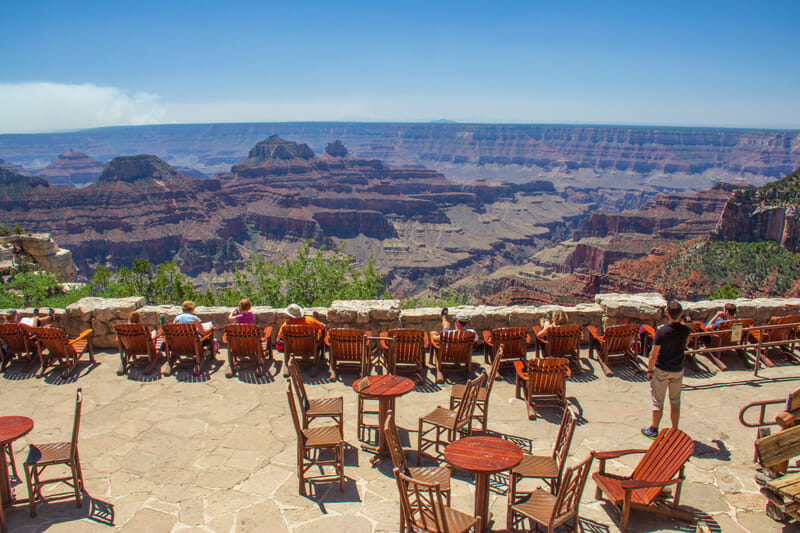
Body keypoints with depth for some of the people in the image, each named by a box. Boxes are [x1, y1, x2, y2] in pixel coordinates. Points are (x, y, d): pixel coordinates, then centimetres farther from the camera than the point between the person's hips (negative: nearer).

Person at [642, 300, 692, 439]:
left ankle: (654, 430, 18)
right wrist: (681, 321, 14)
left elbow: (653, 355, -16)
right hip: (678, 370, 3)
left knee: (658, 401, 8)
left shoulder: (662, 331, -21)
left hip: (661, 371, -3)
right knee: (675, 402, 15)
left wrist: (649, 370, -3)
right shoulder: (686, 330, -10)